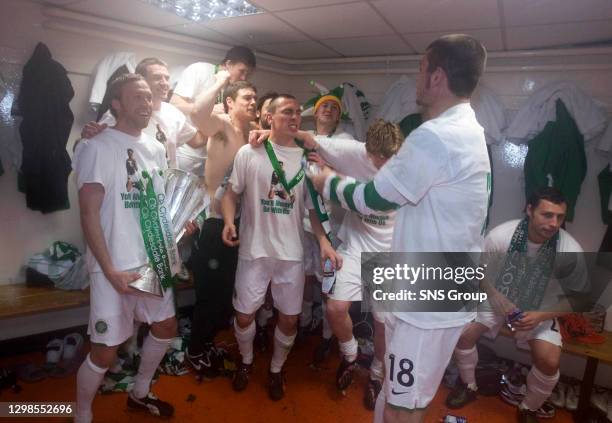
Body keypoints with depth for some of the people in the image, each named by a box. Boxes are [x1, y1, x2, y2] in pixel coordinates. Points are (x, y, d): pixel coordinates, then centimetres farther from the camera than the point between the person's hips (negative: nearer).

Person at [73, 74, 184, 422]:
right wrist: (111, 271, -17)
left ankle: (140, 394, 42)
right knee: (106, 351, 0)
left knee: (166, 328, 18)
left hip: (154, 260, 7)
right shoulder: (97, 148, -10)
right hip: (115, 266, -7)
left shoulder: (156, 148, 9)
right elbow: (89, 214, -14)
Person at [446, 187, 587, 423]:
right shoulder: (500, 235, -27)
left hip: (541, 308, 0)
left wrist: (540, 316, -25)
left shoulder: (570, 251, -26)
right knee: (463, 334, -15)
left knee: (549, 361, -20)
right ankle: (469, 386, 16)